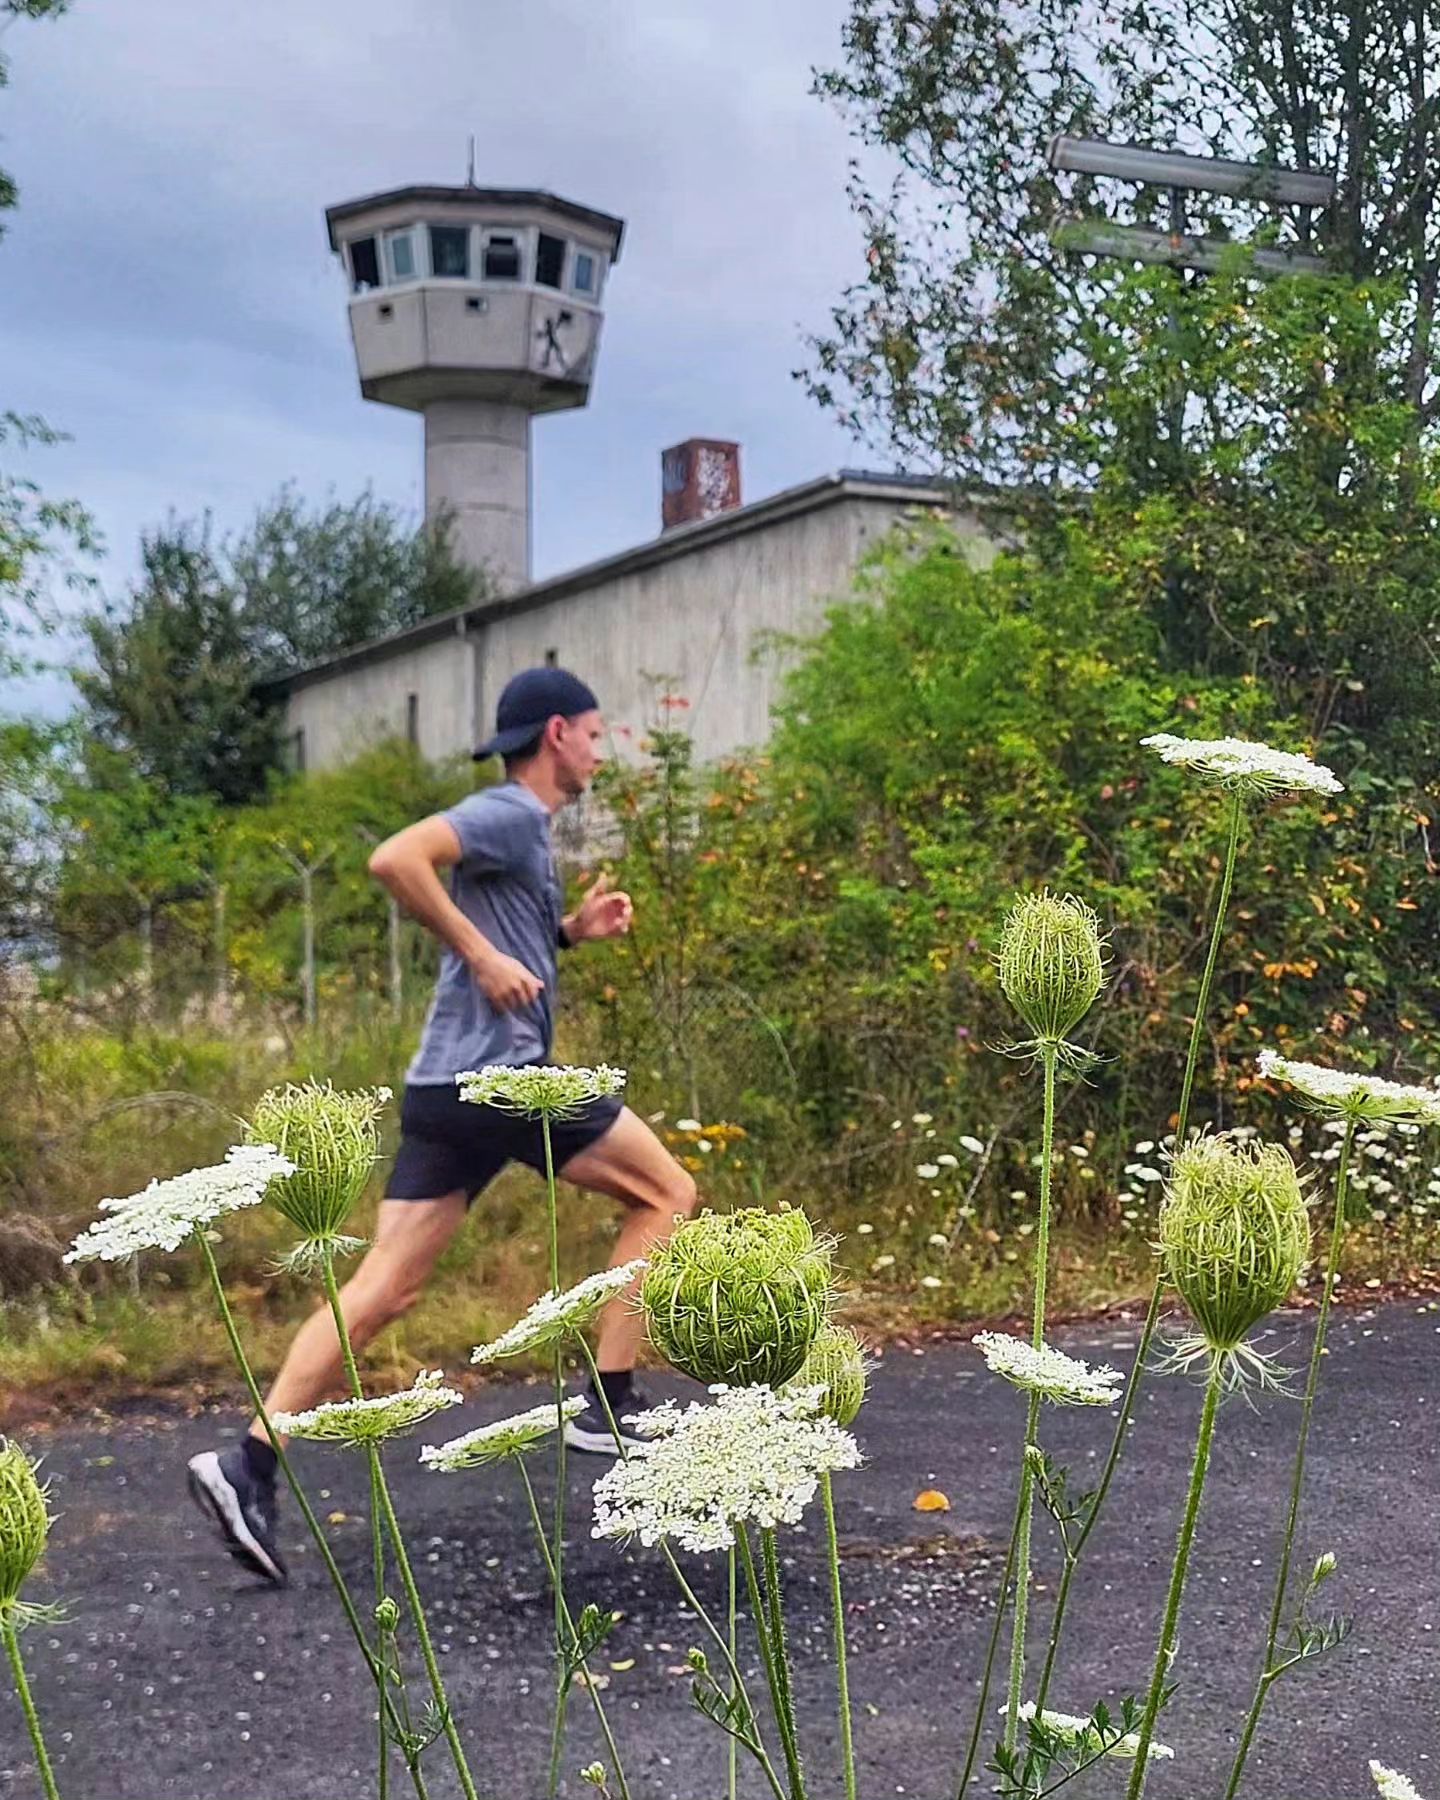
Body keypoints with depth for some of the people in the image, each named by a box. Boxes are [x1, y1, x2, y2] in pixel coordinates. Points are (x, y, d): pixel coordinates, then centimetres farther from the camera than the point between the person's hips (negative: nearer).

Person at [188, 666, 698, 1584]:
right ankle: (610, 1404, 7)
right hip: (500, 1075, -9)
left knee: (382, 1288, 4)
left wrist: (572, 930, 19)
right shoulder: (509, 813, -7)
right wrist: (484, 956, -19)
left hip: (447, 1087, 9)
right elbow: (395, 858, -22)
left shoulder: (521, 827, 22)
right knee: (666, 1193, 7)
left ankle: (250, 1463, -2)